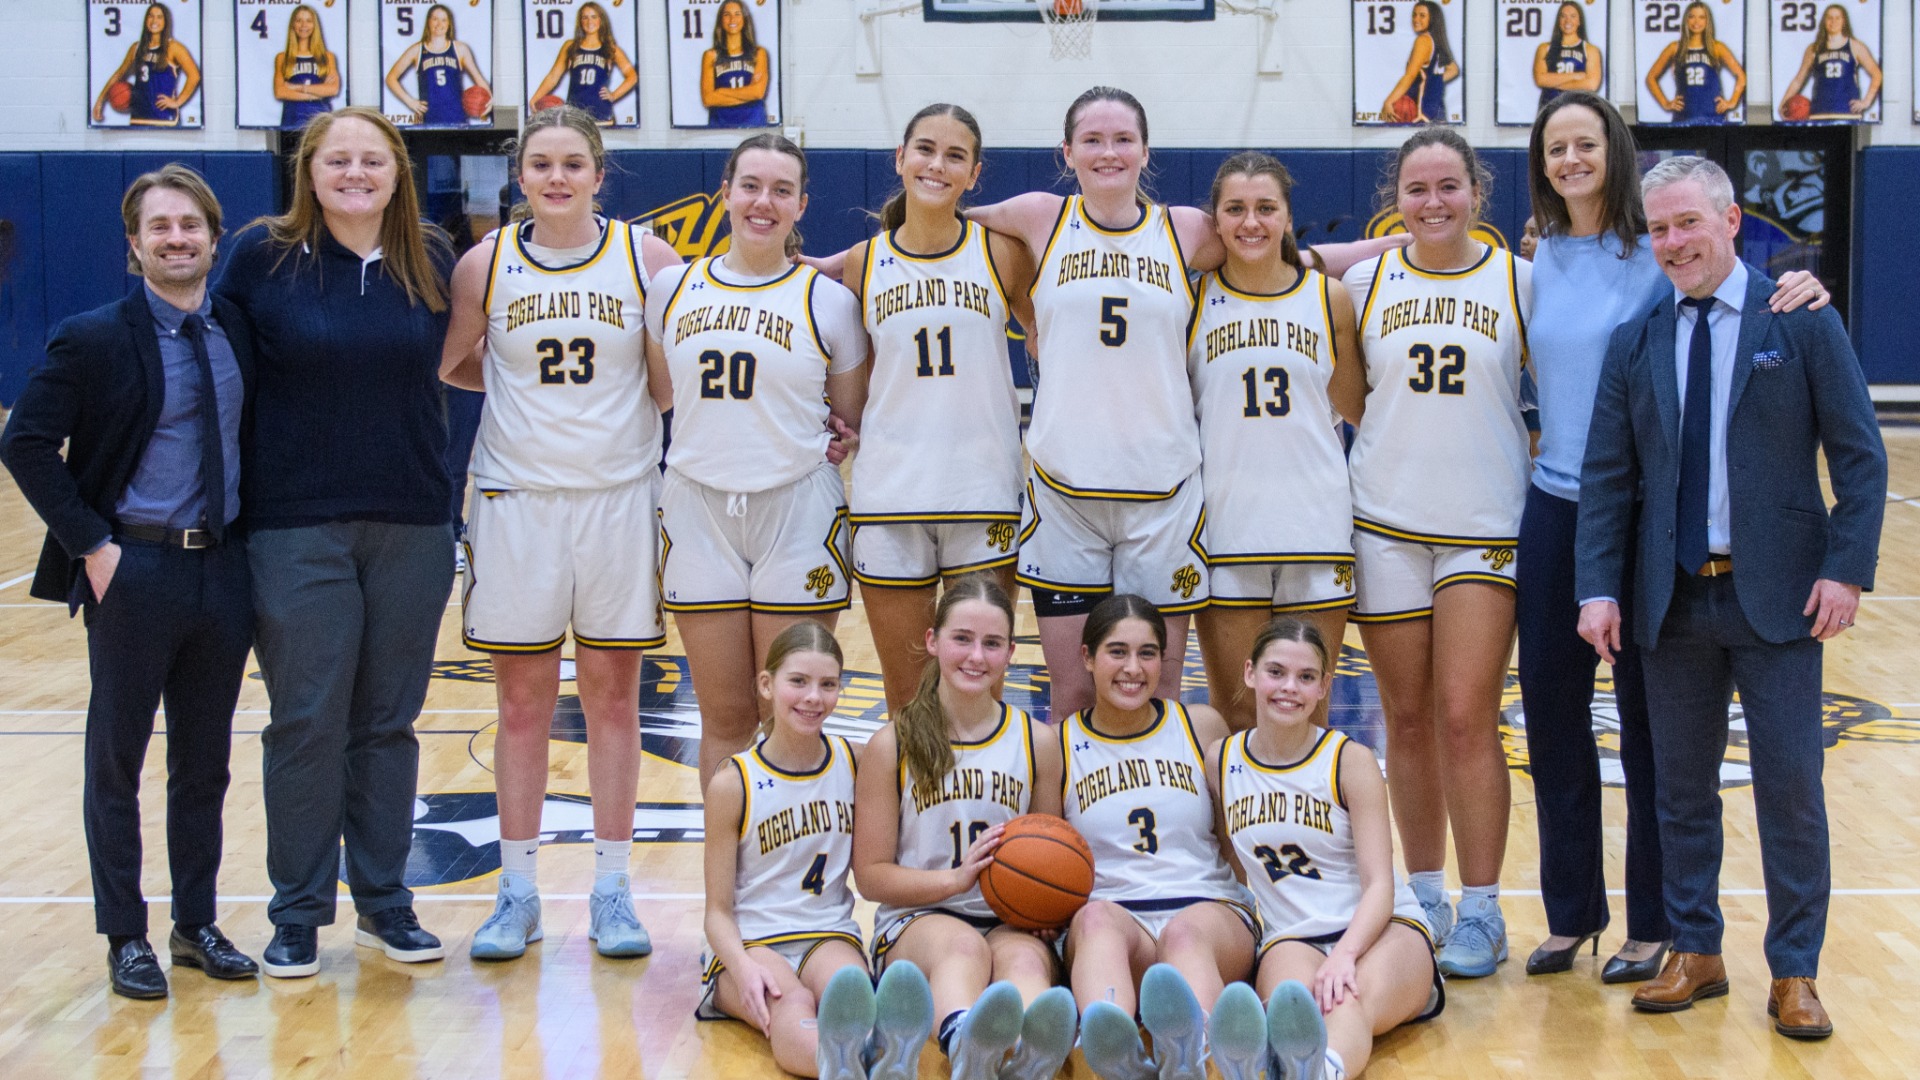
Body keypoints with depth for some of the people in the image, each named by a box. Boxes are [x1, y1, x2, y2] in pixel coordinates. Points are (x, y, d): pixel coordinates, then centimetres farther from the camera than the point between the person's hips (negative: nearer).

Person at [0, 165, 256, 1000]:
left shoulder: (237, 332, 6)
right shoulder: (93, 340, -8)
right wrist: (91, 544, -14)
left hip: (224, 569, 5)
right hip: (133, 570, -4)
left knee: (205, 763, 12)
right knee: (117, 759, 6)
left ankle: (197, 926, 24)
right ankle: (125, 937, 16)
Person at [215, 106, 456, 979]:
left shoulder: (432, 261, 5)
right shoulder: (262, 257, -3)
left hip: (411, 525, 3)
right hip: (297, 529, -2)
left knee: (388, 722, 10)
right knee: (307, 723, 2)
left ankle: (384, 903, 22)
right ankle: (298, 913, 15)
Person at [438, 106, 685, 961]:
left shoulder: (646, 258, -2)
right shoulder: (486, 264, 0)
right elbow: (449, 365, 13)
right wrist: (520, 386, 4)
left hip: (621, 497, 0)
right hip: (518, 498, 0)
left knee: (612, 694, 6)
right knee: (522, 699, 6)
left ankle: (611, 890, 15)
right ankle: (517, 891, 15)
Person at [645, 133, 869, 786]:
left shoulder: (828, 302, 0)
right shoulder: (673, 289, 6)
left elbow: (853, 421, 10)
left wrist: (840, 438, -6)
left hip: (797, 512, -2)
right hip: (698, 509, 2)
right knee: (725, 718, 7)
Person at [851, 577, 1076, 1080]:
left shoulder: (1037, 742, 10)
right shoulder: (893, 745, 3)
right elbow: (871, 874, 3)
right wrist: (955, 878, -14)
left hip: (1011, 924, 2)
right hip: (916, 919, -2)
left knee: (1024, 957, -36)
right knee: (963, 945, -39)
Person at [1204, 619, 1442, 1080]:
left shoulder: (1351, 760, -3)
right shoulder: (1220, 761, 7)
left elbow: (1380, 884, -10)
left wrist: (1345, 954, -29)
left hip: (1383, 928, -1)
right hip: (1290, 937, 1)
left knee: (1357, 995, -40)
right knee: (1293, 996, -39)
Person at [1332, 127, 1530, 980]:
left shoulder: (1518, 280, 1)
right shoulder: (1366, 281, 5)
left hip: (1485, 525, -2)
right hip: (1387, 521, 2)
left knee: (1467, 718, -6)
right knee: (1408, 719, 8)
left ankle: (1480, 910, 3)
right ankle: (1423, 894, 20)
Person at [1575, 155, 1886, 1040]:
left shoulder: (1800, 320, -2)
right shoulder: (1634, 343, 7)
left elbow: (1859, 457, -2)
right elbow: (1605, 476, 5)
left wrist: (1847, 569, -10)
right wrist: (1598, 587, -3)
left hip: (1776, 595, -3)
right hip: (1674, 598, 3)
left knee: (1790, 786, 1)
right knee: (1681, 787, 10)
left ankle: (1794, 972, 12)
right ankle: (1694, 953, 22)